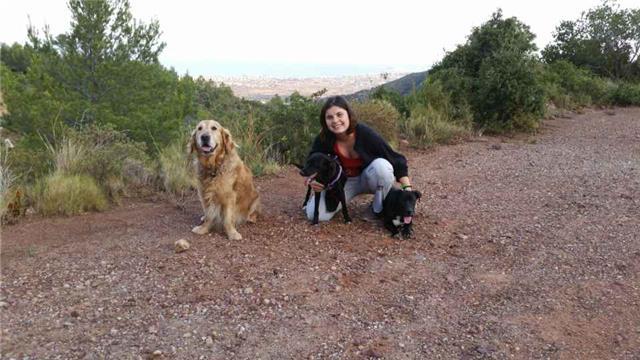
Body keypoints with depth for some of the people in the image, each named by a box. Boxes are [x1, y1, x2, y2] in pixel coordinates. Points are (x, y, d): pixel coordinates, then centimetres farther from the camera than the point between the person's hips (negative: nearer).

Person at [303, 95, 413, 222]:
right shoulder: (323, 140, -21)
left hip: (368, 178, 0)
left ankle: (380, 209, -10)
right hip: (341, 182, 1)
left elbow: (396, 160, -22)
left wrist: (407, 188, -31)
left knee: (381, 165, -35)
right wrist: (312, 180, -31)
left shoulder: (365, 133, -27)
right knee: (316, 214, -20)